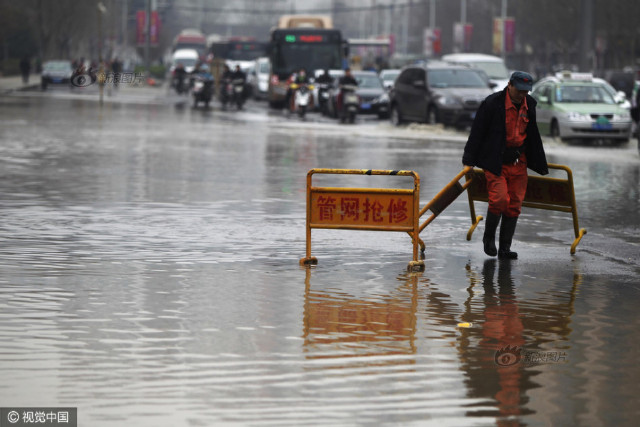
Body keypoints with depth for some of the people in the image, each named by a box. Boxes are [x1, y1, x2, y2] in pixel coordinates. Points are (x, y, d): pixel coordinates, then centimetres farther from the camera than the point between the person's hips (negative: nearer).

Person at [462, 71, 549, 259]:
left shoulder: (529, 104, 7)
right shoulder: (492, 103, -11)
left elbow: (533, 135, 19)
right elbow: (477, 132, -8)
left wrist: (540, 164, 22)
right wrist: (469, 161, -11)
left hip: (518, 161, 5)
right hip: (495, 162, -5)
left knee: (515, 205, 1)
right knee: (500, 198, -17)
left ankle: (505, 248, 7)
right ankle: (489, 237, 8)